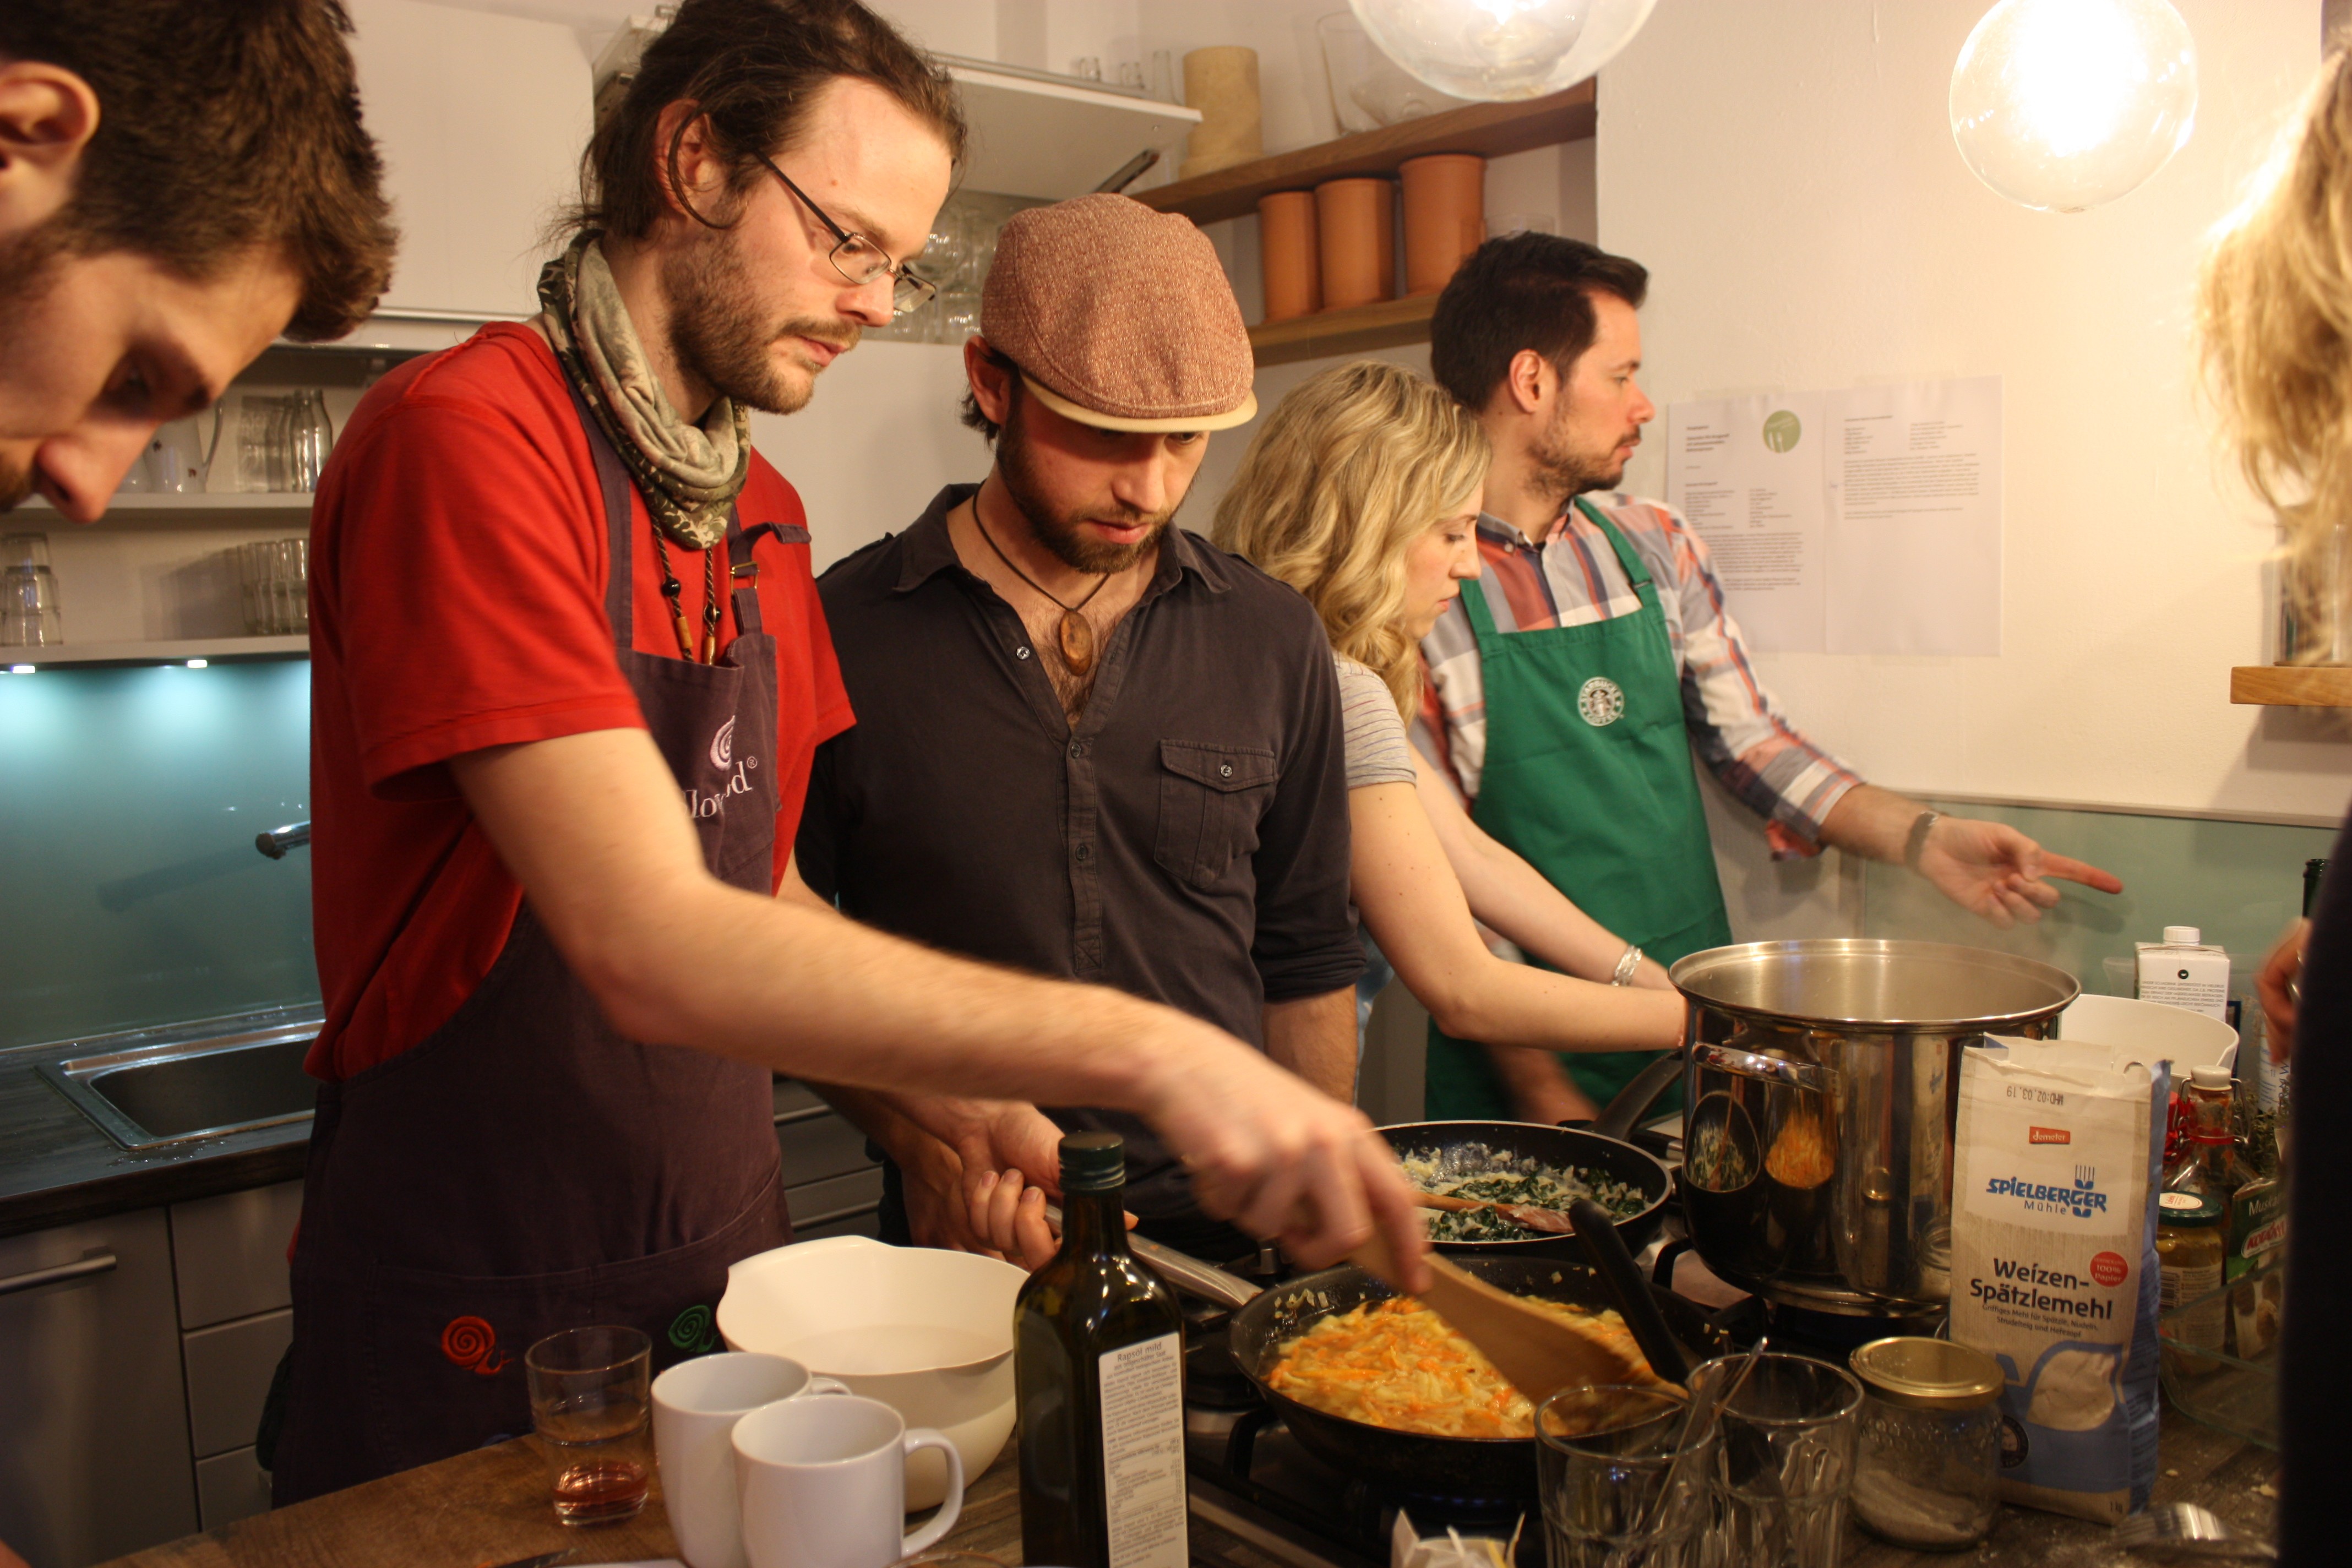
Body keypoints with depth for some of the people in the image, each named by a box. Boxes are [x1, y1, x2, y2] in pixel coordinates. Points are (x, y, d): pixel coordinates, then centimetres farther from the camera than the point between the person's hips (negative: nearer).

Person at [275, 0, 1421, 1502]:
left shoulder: (768, 516, 5)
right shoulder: (464, 435, -20)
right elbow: (652, 950, -30)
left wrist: (942, 1091, -5)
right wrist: (1147, 1049, -33)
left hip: (731, 1263, 7)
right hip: (475, 1318, -7)